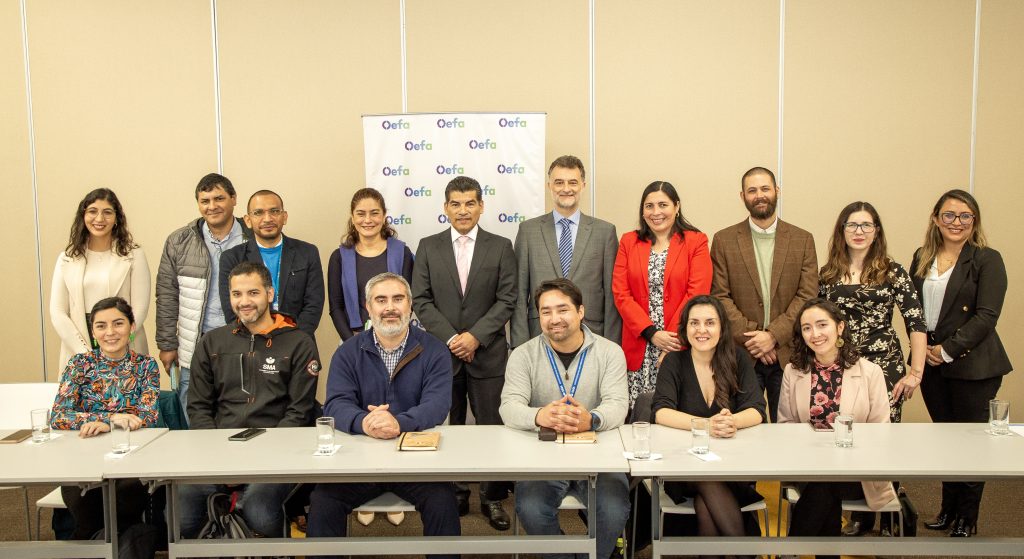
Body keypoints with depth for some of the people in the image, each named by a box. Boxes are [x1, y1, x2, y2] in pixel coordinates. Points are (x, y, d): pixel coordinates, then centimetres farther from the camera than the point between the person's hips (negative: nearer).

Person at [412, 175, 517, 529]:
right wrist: (450, 338, -10)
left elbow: (507, 300, -2)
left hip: (487, 353, -1)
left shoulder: (500, 247, 4)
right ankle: (455, 494, 23)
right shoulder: (428, 247, 6)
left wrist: (476, 336, -12)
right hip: (442, 352, 1)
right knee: (449, 427, 9)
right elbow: (421, 300, 1)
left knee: (492, 427, 3)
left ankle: (493, 497, 16)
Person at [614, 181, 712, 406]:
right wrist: (651, 333, -9)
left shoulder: (696, 242, 4)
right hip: (639, 347, 2)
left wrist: (673, 339, -12)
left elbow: (697, 294, -5)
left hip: (681, 346, -2)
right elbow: (620, 293, 2)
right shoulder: (629, 242, 10)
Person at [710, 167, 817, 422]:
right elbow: (720, 296, -2)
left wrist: (773, 336, -11)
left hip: (787, 354, 1)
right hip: (740, 354, -1)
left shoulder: (802, 240, 7)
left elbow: (808, 296, 0)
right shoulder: (724, 240, 4)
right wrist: (750, 338, -12)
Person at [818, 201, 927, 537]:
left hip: (885, 369, -2)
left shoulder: (892, 272, -1)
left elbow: (916, 323, -6)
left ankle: (889, 519, 20)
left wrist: (916, 372, -11)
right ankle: (860, 515, 24)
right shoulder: (827, 274, 6)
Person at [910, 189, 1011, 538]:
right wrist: (923, 347, -5)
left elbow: (986, 315, -13)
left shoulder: (987, 260, -6)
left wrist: (949, 350, -17)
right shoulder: (921, 259, 9)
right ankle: (948, 510, 27)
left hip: (972, 364, -4)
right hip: (931, 363, 4)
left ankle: (967, 519, 19)